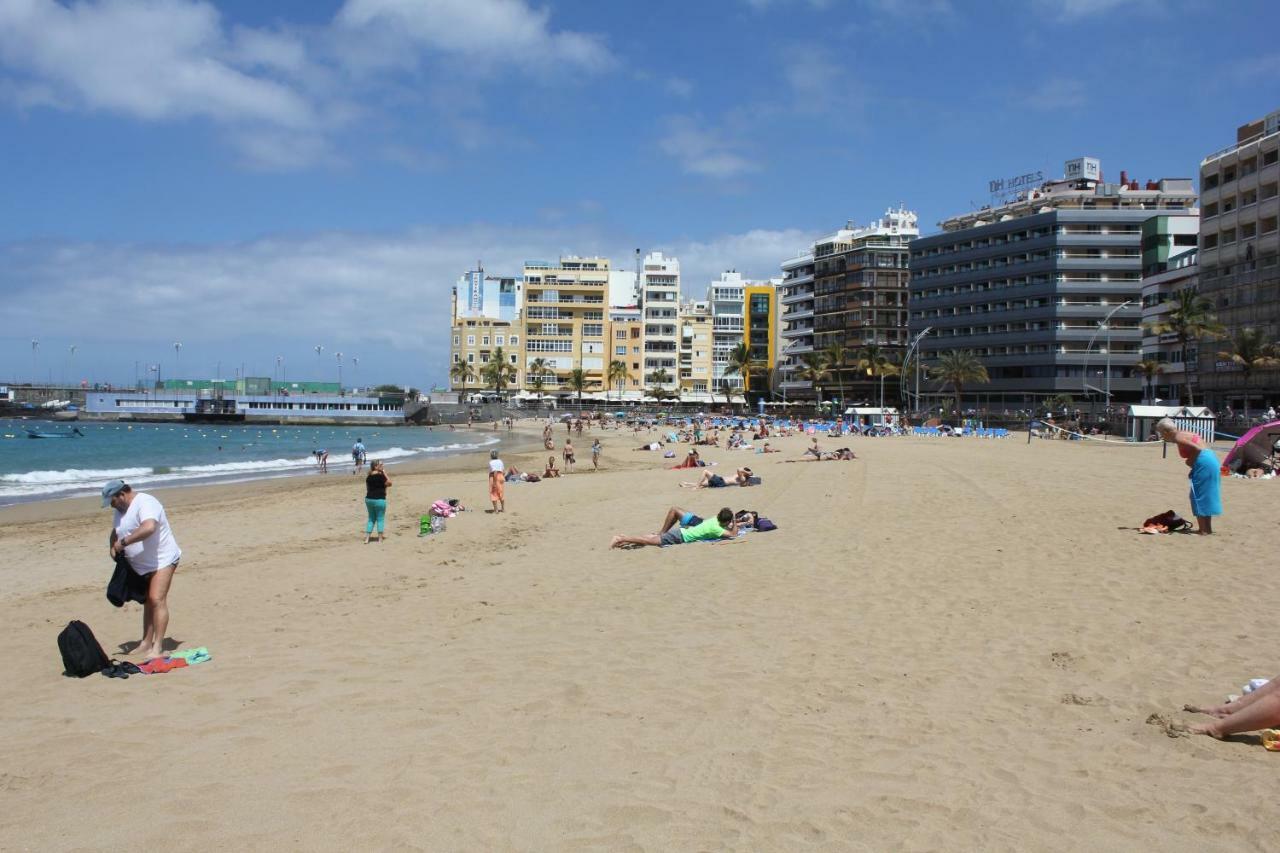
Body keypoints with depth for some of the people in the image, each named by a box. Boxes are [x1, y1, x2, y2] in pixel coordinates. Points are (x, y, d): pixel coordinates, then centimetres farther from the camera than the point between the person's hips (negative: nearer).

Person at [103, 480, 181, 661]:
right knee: (148, 602, 15)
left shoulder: (145, 503, -21)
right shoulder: (121, 509, 10)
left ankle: (157, 647, -19)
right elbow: (115, 531, 25)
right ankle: (146, 643, 22)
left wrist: (123, 542, -32)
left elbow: (149, 528, -39)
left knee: (157, 599, -18)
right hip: (141, 565, 10)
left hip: (162, 560, -10)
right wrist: (113, 546, 4)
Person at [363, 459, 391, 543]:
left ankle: (366, 538, 10)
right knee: (380, 519, 4)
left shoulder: (368, 477, 9)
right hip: (379, 499, -7)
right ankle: (380, 539, 6)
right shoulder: (380, 476, -15)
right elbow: (389, 483, -12)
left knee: (371, 519, 15)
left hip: (369, 499, 7)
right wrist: (385, 474, -8)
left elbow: (367, 488, 14)